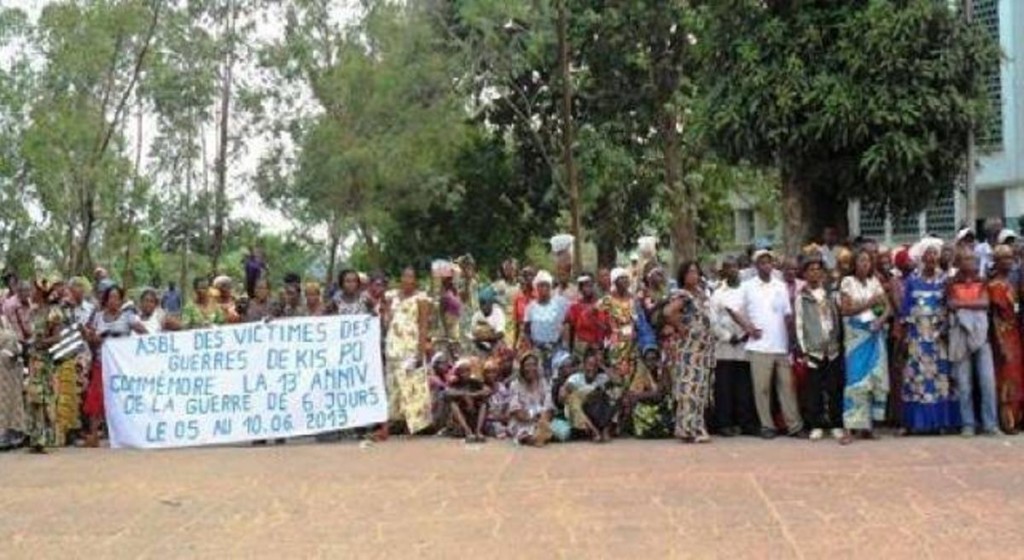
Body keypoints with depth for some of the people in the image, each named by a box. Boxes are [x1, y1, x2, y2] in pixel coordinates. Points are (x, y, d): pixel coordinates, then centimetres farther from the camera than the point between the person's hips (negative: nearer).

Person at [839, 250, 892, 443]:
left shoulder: (874, 282, 11)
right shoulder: (847, 282, -1)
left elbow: (888, 307, 9)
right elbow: (845, 310, -8)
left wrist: (881, 319, -11)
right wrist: (868, 304, -13)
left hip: (874, 334, 4)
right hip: (856, 334, -4)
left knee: (875, 377, 1)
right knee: (857, 379, -9)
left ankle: (868, 425, 9)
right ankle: (851, 428, -9)